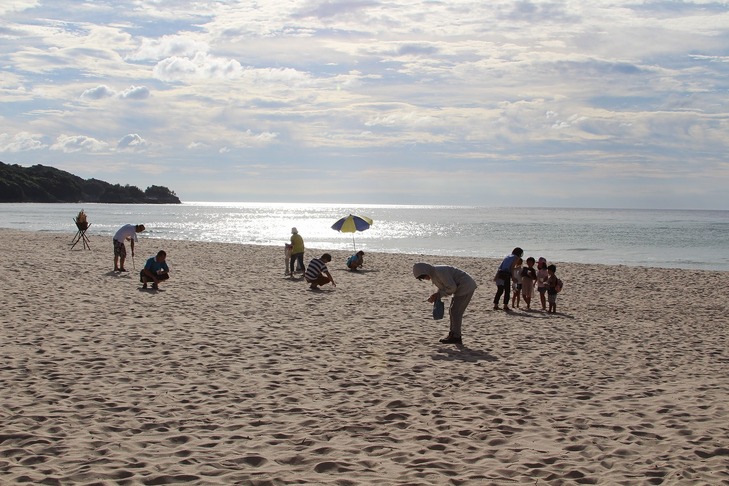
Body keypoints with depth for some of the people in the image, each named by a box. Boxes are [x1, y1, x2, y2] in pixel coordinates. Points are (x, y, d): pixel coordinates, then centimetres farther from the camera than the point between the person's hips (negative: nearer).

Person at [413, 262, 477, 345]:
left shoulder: (439, 272, -24)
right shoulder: (433, 274, 6)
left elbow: (452, 287, -24)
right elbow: (443, 287, 16)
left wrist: (438, 294, -16)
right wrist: (435, 297, -1)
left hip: (466, 286, -10)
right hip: (461, 288, 10)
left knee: (455, 312, -8)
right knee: (452, 311, 11)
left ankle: (456, 337, -4)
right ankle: (452, 335, 15)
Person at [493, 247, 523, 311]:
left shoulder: (508, 257, 24)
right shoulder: (515, 258, 4)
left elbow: (500, 266, 16)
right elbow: (512, 268, -9)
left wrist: (496, 275, 13)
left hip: (500, 273, 6)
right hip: (506, 274, -6)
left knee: (499, 290, 12)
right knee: (507, 291, 5)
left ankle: (495, 305, 11)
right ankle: (505, 306, 5)